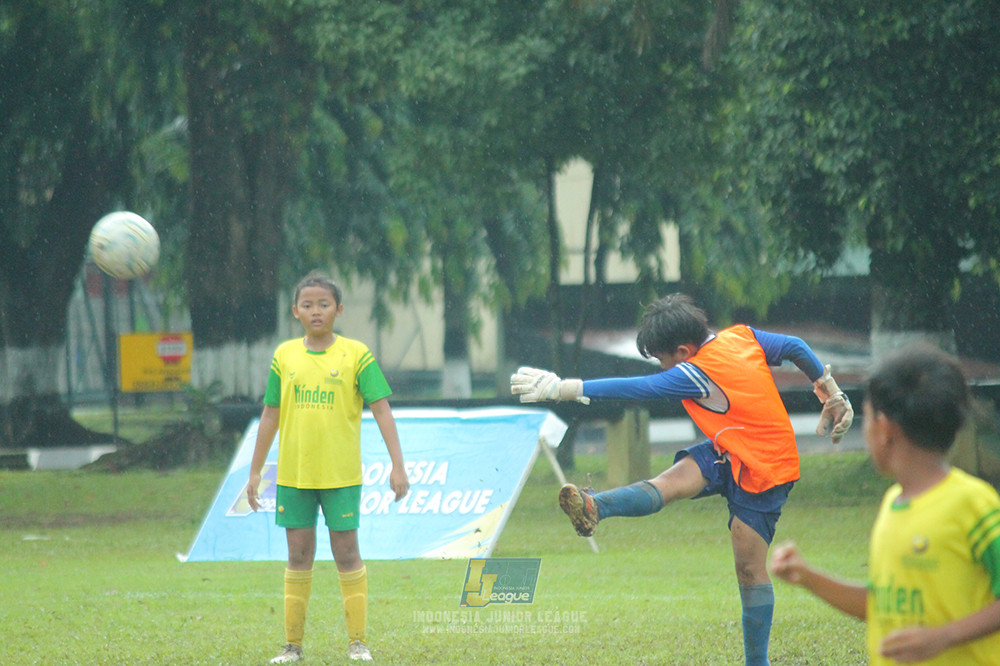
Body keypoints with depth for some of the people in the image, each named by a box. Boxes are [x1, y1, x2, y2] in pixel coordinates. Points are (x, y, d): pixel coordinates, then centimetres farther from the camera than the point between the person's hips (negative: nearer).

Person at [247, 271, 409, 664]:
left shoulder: (356, 355, -3)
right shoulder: (285, 356, 5)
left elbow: (382, 410, -5)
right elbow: (270, 415, 11)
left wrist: (397, 465, -12)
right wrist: (255, 471, 10)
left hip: (341, 474, -2)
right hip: (293, 473, 2)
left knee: (347, 553, 0)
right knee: (299, 556, 6)